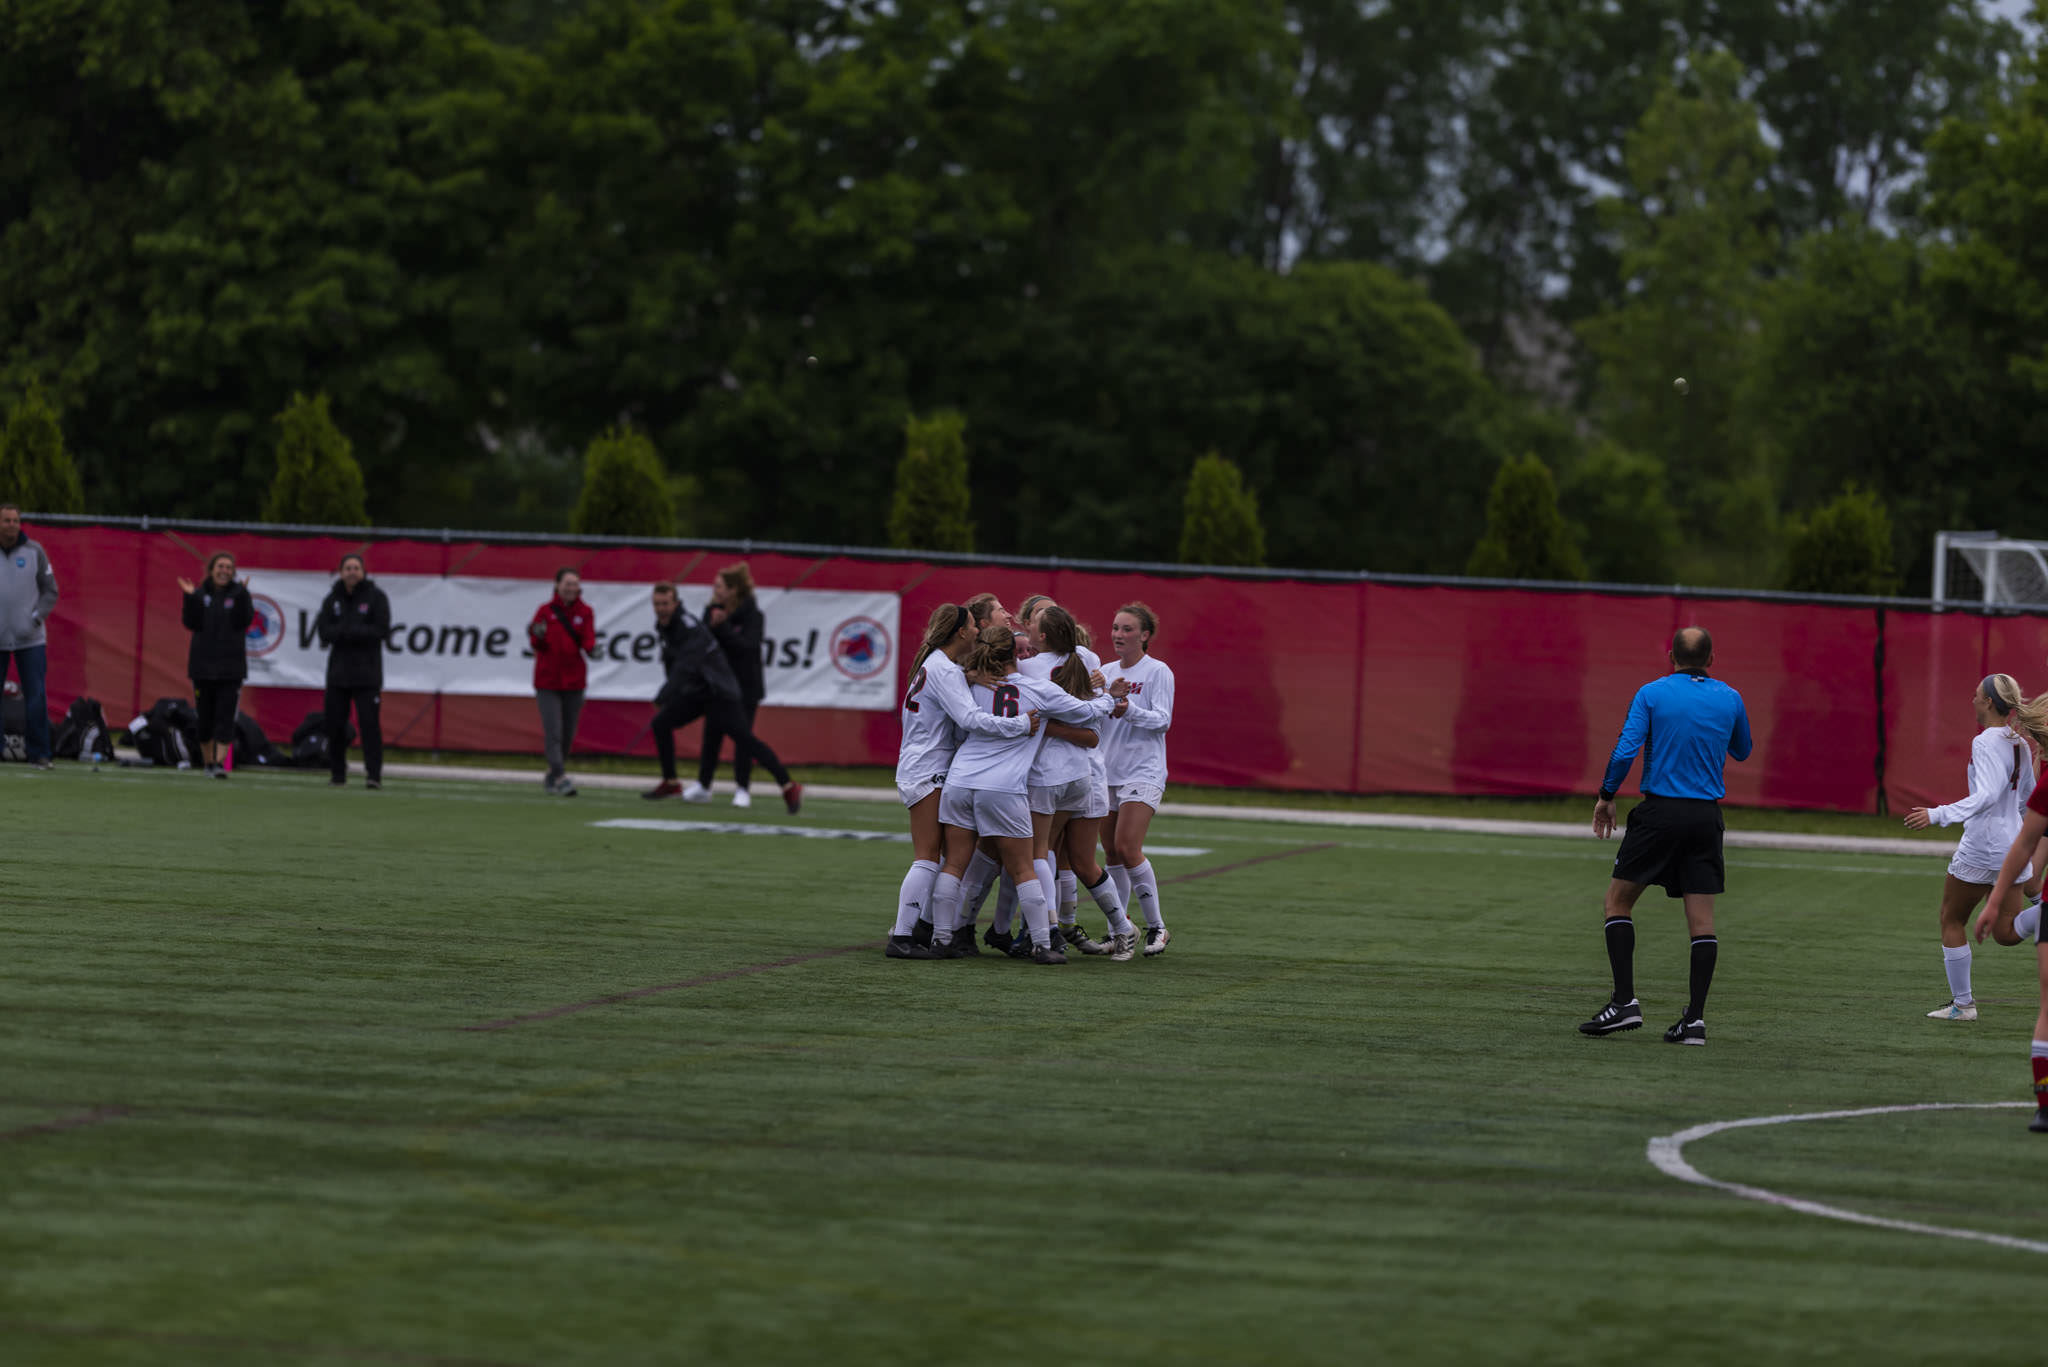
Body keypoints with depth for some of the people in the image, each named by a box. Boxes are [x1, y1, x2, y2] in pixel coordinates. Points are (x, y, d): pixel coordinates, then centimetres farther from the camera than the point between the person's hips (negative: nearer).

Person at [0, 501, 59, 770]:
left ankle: (38, 754, -1)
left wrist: (35, 619, -8)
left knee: (37, 697, -6)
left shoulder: (34, 552, 2)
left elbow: (50, 591, 6)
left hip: (30, 639, -1)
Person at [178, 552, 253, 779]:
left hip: (231, 666, -2)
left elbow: (244, 621, -12)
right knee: (205, 718, 6)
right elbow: (191, 623, -5)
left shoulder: (238, 593, 2)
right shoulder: (200, 593, 5)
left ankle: (220, 763, -13)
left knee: (225, 717, -10)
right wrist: (190, 598, -17)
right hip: (203, 665, 2)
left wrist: (241, 596, -25)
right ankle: (208, 762, 19)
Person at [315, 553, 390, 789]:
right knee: (335, 725, 4)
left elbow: (381, 630, -11)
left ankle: (374, 775, -13)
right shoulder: (332, 599, 9)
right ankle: (337, 773, 15)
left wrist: (344, 631, -15)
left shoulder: (376, 597, -1)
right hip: (338, 670, 4)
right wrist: (358, 631, -17)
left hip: (367, 674, -4)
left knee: (369, 724, -11)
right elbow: (324, 632, -2)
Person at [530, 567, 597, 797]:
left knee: (568, 734, 6)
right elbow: (538, 645, -1)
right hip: (547, 680, -2)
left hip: (573, 681, 2)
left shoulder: (585, 612, 5)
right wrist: (538, 636, -24)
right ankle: (560, 778, -19)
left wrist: (591, 648, -29)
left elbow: (588, 639, -6)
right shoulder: (545, 610, 1)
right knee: (553, 732, -13)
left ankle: (551, 778, 21)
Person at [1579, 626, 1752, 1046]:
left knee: (1618, 901, 8)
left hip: (1659, 813, -3)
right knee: (1701, 919, 3)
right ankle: (1695, 1018, -3)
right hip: (1707, 816, 3)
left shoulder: (1652, 693, -3)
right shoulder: (1730, 699, 6)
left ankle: (1625, 1001, -3)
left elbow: (1625, 750, -10)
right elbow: (1741, 752, 22)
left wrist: (1606, 797, 2)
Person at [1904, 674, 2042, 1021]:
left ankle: (1962, 1002, 15)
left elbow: (1987, 795, -27)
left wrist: (1937, 815, -31)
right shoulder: (2020, 744, 9)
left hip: (1981, 846, -7)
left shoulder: (1985, 743, -15)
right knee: (2007, 933, 7)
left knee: (1951, 920, 11)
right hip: (2013, 845, 7)